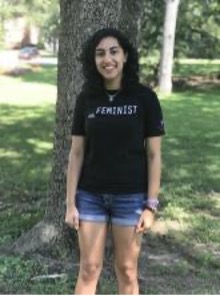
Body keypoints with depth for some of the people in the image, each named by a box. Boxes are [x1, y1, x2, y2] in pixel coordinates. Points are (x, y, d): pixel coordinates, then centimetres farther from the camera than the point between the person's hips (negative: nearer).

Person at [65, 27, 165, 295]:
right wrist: (70, 203, -2)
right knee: (89, 269, 7)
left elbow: (153, 154, -5)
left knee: (127, 269, 10)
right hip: (91, 196, 2)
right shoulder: (86, 99, 0)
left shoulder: (144, 98, -6)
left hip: (131, 196, -1)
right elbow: (76, 153, 2)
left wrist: (151, 205, -8)